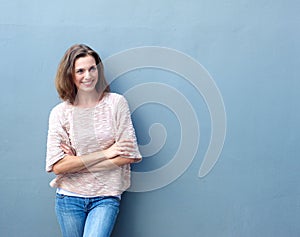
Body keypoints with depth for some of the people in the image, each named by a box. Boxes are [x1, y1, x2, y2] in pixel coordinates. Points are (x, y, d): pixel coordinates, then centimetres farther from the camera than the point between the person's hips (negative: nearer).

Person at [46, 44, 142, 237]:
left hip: (106, 197, -1)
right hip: (69, 199, 2)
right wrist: (105, 153, -13)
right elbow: (57, 166, -10)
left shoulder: (116, 103, -3)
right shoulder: (60, 113, -1)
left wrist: (77, 165, -9)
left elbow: (128, 155, -8)